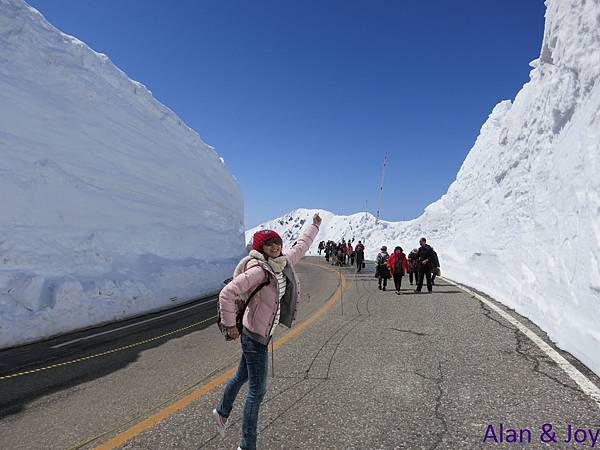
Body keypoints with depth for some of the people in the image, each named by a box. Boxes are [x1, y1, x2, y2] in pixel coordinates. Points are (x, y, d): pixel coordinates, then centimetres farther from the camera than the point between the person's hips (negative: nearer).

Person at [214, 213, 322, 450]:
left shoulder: (284, 262, 0)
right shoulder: (258, 270, -25)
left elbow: (301, 246, 19)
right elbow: (227, 294, -26)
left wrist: (314, 226, 31)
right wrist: (230, 325, -18)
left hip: (264, 332, 9)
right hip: (255, 335, -8)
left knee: (241, 376, 27)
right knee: (258, 389, 1)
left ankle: (222, 413, 52)